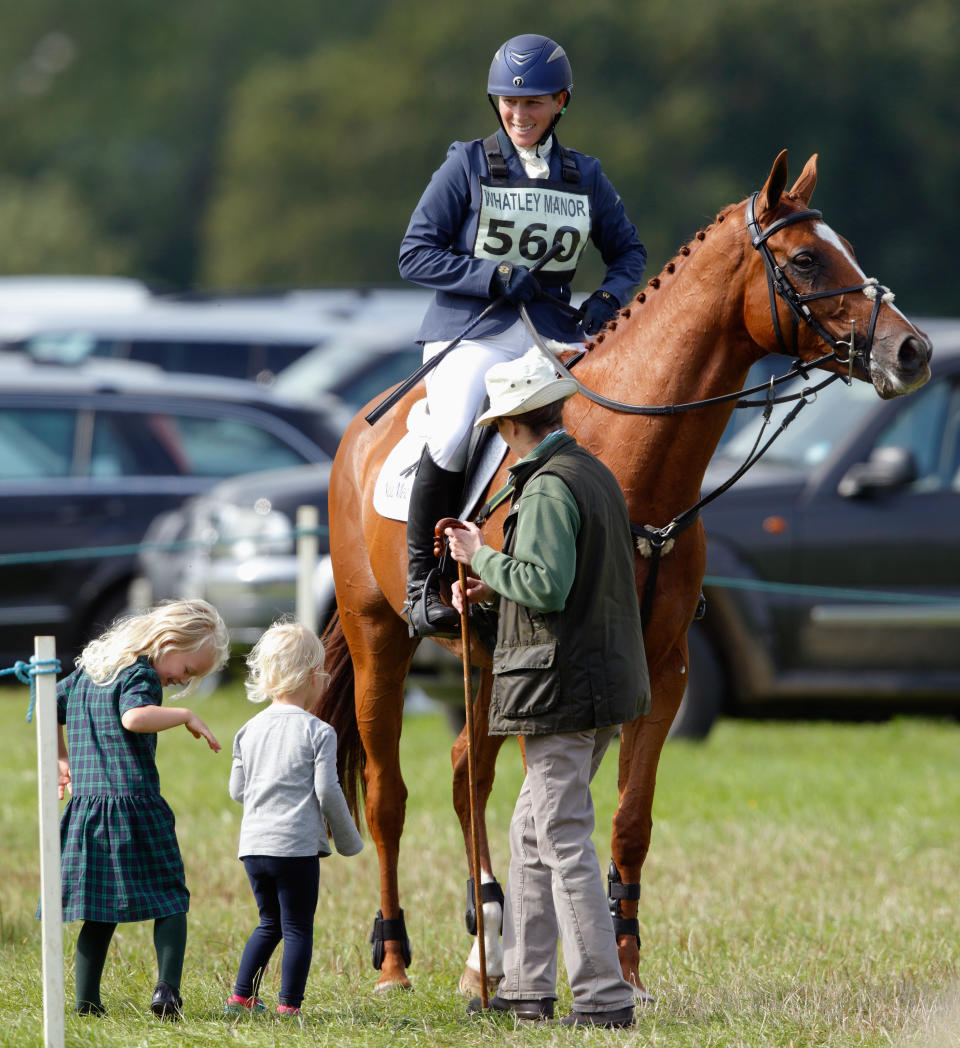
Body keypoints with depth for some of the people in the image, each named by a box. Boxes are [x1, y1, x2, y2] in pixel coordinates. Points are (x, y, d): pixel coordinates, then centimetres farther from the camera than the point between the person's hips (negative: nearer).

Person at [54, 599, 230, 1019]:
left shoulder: (87, 670, 18)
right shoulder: (141, 675, -9)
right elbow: (135, 717, -29)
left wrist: (64, 761, 34)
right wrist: (186, 715, -17)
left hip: (86, 808, 7)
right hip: (135, 806, -7)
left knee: (100, 911, 10)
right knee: (170, 902, 2)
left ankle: (86, 999, 3)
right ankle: (167, 987, -13)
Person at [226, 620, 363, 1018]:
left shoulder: (249, 731, 8)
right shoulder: (318, 732, -8)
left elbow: (236, 790, 12)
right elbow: (327, 791, -10)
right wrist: (348, 839, 4)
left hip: (253, 844, 6)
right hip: (298, 844, -6)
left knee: (270, 922, 20)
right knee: (298, 927, 2)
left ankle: (241, 997, 18)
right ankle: (289, 1004, -1)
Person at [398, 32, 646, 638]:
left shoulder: (585, 177, 11)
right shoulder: (469, 166, 1)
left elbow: (628, 252, 22)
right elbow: (416, 256, -2)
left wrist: (609, 299, 0)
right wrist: (501, 279, -13)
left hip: (555, 335, 3)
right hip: (472, 332, -3)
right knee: (453, 434, -31)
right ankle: (422, 584, -17)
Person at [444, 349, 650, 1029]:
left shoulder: (548, 490, -16)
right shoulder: (598, 476, 14)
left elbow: (547, 586, -25)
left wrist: (483, 557, -10)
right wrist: (496, 587, 18)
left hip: (562, 687, -10)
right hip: (607, 678, 10)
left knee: (564, 843, -7)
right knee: (532, 832, 18)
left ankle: (604, 997, -9)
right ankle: (527, 986, 22)